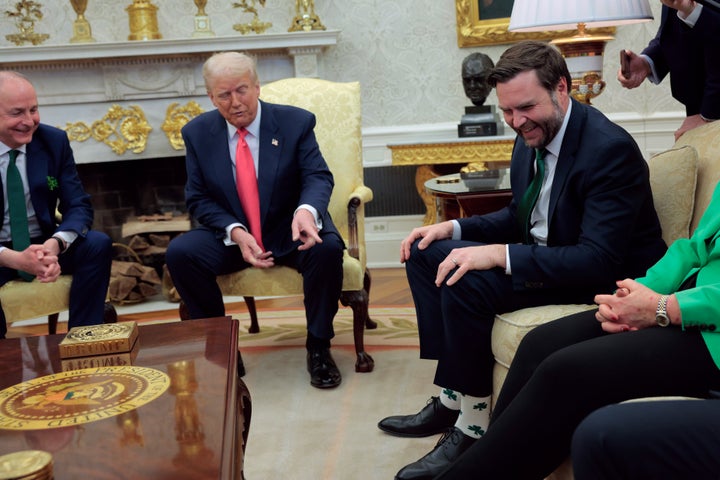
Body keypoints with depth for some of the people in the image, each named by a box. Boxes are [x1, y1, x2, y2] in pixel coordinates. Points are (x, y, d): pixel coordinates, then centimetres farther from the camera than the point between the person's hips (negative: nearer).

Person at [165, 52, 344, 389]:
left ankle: (318, 347, -11)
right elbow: (199, 199, -1)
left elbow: (318, 177, -13)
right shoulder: (197, 133, 0)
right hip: (230, 235, 2)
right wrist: (235, 233, -20)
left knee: (327, 248, -33)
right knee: (179, 253, -24)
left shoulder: (295, 122, -5)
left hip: (290, 233, -1)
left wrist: (306, 210, -38)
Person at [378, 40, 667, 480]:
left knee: (465, 283, -28)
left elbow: (600, 260, -30)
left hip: (605, 281, -9)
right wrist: (454, 228, -1)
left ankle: (472, 427, -12)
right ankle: (452, 398, 2)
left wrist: (500, 254, -33)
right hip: (544, 253, 10)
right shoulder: (531, 140, 2)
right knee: (426, 252, 4)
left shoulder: (610, 148, -24)